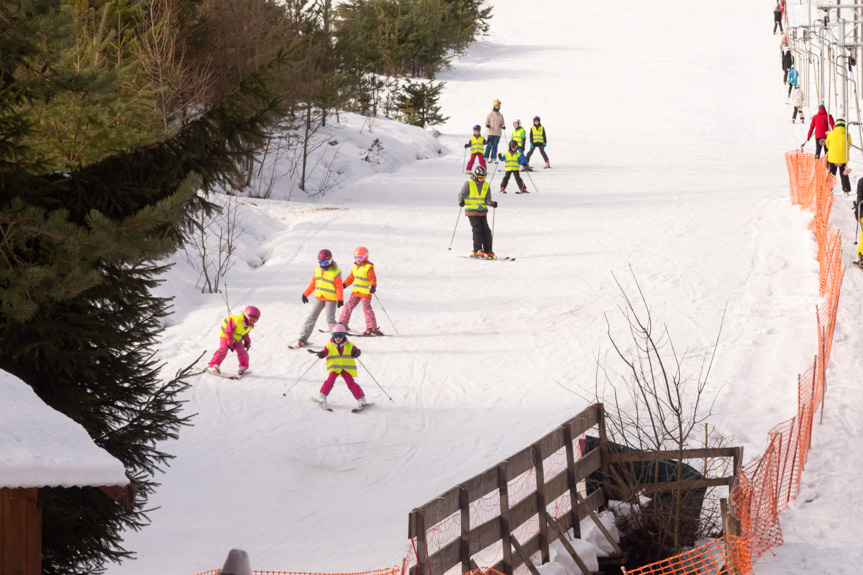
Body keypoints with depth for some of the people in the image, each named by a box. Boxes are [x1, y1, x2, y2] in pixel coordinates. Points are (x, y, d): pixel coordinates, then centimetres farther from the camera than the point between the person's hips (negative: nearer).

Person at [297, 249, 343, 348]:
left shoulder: (335, 273, -11)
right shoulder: (317, 270, 7)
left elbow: (339, 287, -11)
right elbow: (313, 284, 16)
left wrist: (340, 300, -18)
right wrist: (305, 294, 17)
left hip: (331, 299, -6)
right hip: (319, 298, 6)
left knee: (330, 320, -7)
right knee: (311, 317, 4)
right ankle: (303, 338, 9)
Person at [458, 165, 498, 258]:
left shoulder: (486, 185, 10)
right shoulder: (469, 183, -2)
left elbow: (487, 199, 12)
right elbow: (462, 194, -2)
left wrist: (491, 203, -9)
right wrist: (461, 200, -23)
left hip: (483, 211, 4)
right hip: (472, 211, -4)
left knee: (486, 231, -1)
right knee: (477, 230, -12)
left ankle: (488, 250, 4)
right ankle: (477, 251, -10)